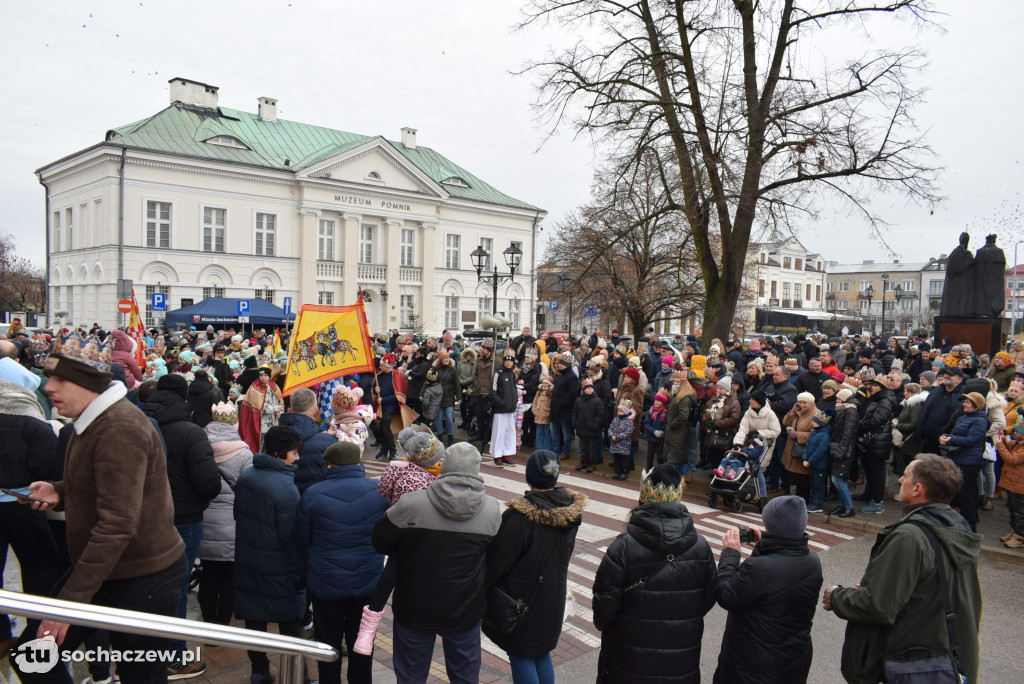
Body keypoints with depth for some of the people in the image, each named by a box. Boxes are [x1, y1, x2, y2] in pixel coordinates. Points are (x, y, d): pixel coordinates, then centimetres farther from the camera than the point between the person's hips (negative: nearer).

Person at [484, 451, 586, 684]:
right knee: (542, 654, 22)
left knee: (521, 658, 9)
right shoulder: (571, 509, -7)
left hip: (522, 599, -6)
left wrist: (479, 584, -2)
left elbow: (497, 562, -18)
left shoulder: (519, 516, -27)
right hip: (553, 597, 6)